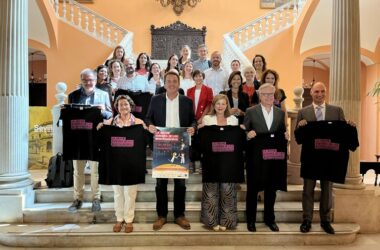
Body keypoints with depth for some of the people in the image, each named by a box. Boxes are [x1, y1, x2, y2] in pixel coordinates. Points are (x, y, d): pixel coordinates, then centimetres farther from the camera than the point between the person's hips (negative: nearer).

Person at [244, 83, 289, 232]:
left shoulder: (280, 113, 8)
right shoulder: (251, 111, -3)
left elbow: (282, 133, 11)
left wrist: (285, 135, -11)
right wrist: (248, 134, -25)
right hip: (255, 157, -3)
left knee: (271, 190, 13)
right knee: (252, 189, 8)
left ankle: (269, 219, 30)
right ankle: (251, 220, 23)